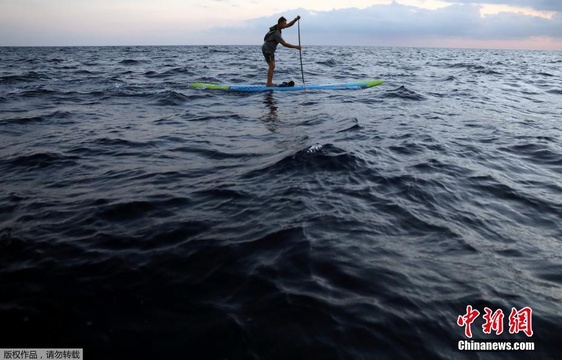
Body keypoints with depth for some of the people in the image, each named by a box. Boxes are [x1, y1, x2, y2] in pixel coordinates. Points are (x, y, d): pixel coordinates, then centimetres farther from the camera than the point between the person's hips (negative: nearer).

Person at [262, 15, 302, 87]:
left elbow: (289, 25, 5)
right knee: (272, 66, -12)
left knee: (272, 66, 11)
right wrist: (296, 47, -23)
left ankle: (270, 82, 13)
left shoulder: (277, 27, 0)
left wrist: (296, 19, -11)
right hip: (267, 50, -10)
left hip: (270, 50, 10)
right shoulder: (276, 33, -27)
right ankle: (269, 83, -11)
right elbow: (284, 44, -28)